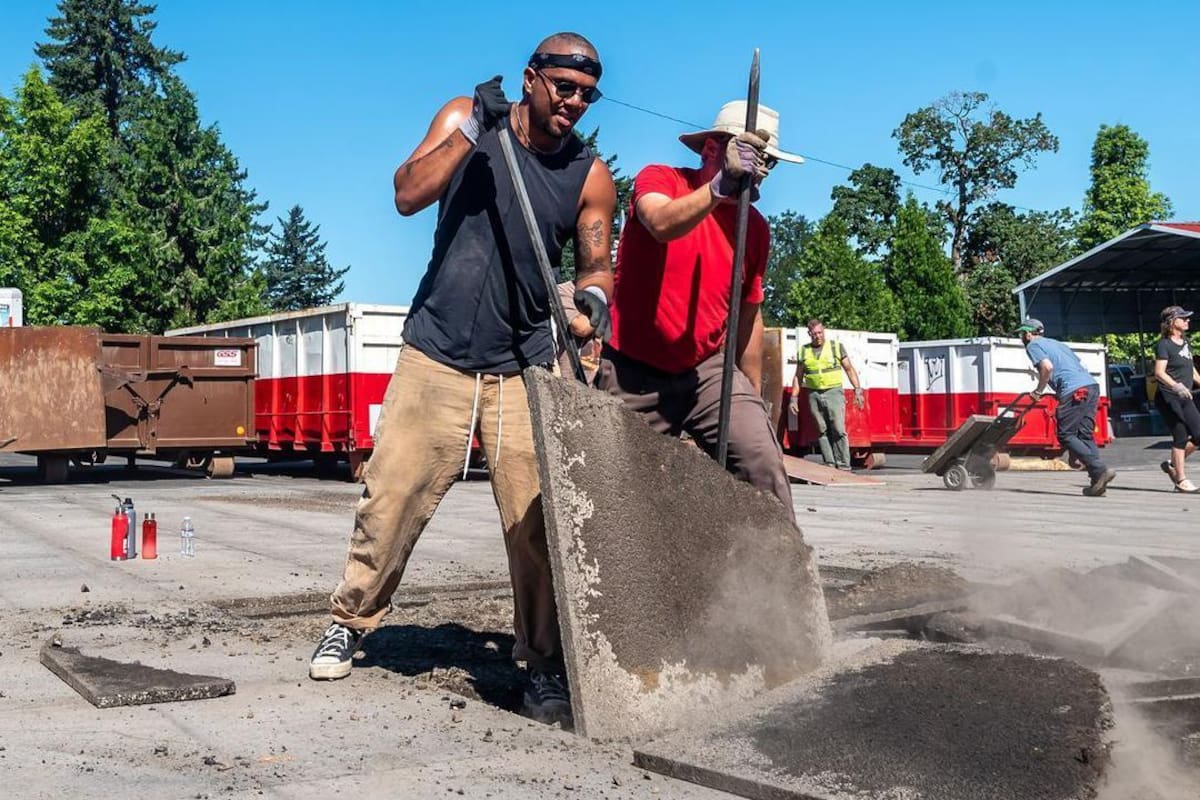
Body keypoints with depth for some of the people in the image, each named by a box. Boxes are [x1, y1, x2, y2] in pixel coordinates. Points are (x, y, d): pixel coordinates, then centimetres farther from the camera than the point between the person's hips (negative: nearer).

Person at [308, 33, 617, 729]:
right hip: (437, 357, 0)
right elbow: (407, 195, -10)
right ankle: (351, 622, 23)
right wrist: (472, 131, -19)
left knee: (537, 519, -6)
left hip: (525, 369, 0)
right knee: (392, 497, 2)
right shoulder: (466, 118, 1)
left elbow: (596, 262, 4)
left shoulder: (591, 176, 2)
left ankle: (546, 665, 5)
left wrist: (594, 292, -19)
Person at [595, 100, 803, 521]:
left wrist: (754, 401, 17)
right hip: (634, 373, -3)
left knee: (762, 457, -18)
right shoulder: (660, 179, -5)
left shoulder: (756, 228, 6)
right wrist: (720, 186, -46)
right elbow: (662, 224, -31)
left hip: (707, 368, 3)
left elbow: (748, 316, 15)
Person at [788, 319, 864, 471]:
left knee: (838, 430, -11)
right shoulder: (804, 350, 11)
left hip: (834, 393, -2)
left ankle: (843, 465, -9)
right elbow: (798, 377, 14)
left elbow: (849, 369, 6)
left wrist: (857, 390, -4)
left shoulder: (836, 347, 5)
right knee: (822, 431, 1)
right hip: (814, 395, 2)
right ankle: (829, 464, 3)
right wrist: (794, 398, 7)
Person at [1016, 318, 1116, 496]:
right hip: (1092, 386, 8)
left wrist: (1038, 391, 0)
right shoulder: (1056, 343, 32)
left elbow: (1047, 366, -11)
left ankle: (1100, 470, -15)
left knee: (1066, 435, -3)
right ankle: (1097, 481, 0)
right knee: (1086, 435, 9)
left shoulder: (1033, 345, 7)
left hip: (1074, 391, -8)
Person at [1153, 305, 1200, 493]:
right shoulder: (1164, 345, -10)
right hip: (1168, 398, -8)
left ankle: (1172, 465, 20)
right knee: (1181, 437, -6)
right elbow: (1159, 372, -20)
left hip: (1185, 398, 8)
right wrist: (1177, 386, -34)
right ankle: (1181, 480, 2)